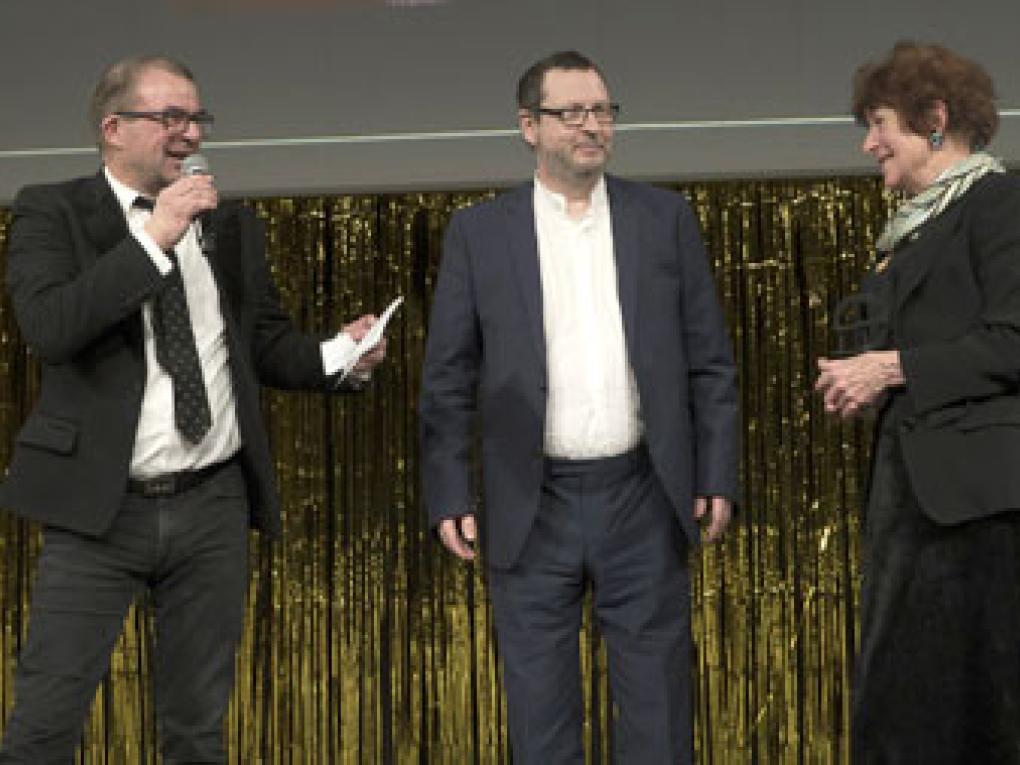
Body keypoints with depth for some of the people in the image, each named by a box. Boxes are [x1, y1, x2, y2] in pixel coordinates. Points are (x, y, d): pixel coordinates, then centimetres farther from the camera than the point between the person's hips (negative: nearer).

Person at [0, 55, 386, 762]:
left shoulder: (232, 225, 11)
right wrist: (153, 240, -21)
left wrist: (337, 355, -6)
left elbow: (266, 345, 15)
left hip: (215, 509, 4)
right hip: (101, 510, -4)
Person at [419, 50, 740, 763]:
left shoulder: (665, 218, 5)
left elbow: (710, 361, 6)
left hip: (643, 497, 1)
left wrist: (717, 476, 1)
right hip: (533, 505, 0)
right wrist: (449, 496, -2)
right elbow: (448, 379, 3)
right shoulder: (478, 233, 2)